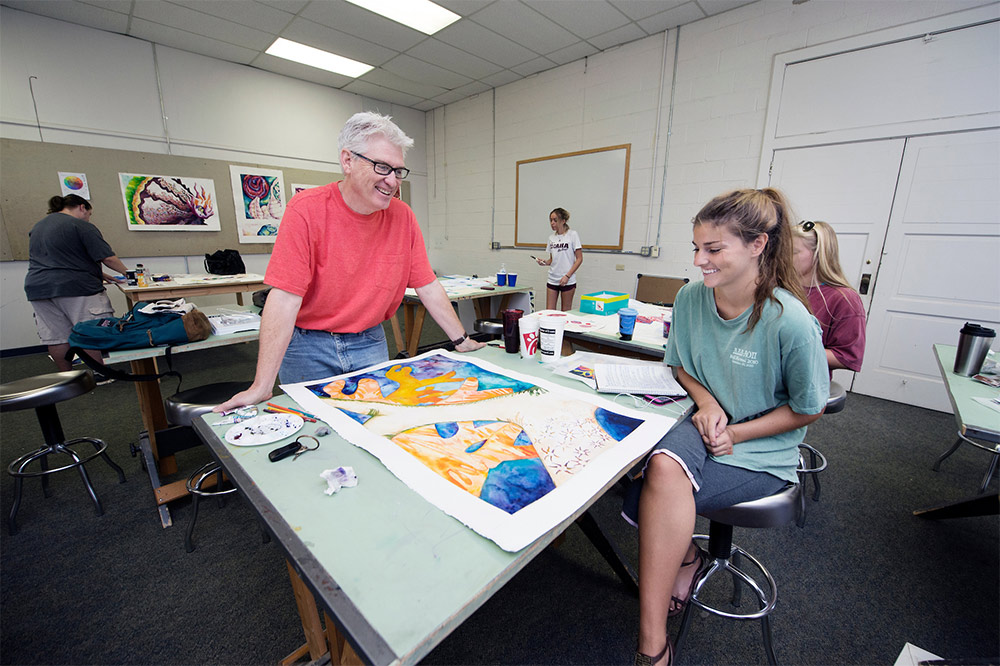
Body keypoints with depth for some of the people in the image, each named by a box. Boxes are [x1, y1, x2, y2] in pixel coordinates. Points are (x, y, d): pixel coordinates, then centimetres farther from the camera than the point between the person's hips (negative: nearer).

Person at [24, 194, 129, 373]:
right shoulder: (80, 226, -5)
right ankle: (101, 374, 0)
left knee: (56, 338, 9)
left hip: (38, 286, 8)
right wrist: (125, 272, 4)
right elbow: (108, 258, -14)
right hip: (75, 288, -8)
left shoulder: (37, 226, 21)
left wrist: (99, 274, 19)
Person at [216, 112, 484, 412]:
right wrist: (262, 386, -26)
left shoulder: (403, 216, -6)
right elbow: (285, 297, -23)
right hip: (307, 345, -2)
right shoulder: (306, 210, -17)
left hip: (369, 342, 3)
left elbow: (428, 286, -1)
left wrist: (461, 340, -1)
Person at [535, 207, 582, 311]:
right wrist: (545, 262, -4)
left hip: (567, 280, -5)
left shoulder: (572, 234, -5)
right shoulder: (551, 238, 10)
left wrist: (567, 276, -14)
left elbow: (579, 259, -7)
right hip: (552, 279, 5)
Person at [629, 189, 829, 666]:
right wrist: (705, 399, -10)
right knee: (664, 465, -29)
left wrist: (735, 433, -14)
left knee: (662, 485, -25)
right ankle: (685, 554, 7)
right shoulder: (690, 298, -6)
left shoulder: (790, 322, -20)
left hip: (761, 453, -4)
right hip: (704, 421, 4)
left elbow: (808, 409, -7)